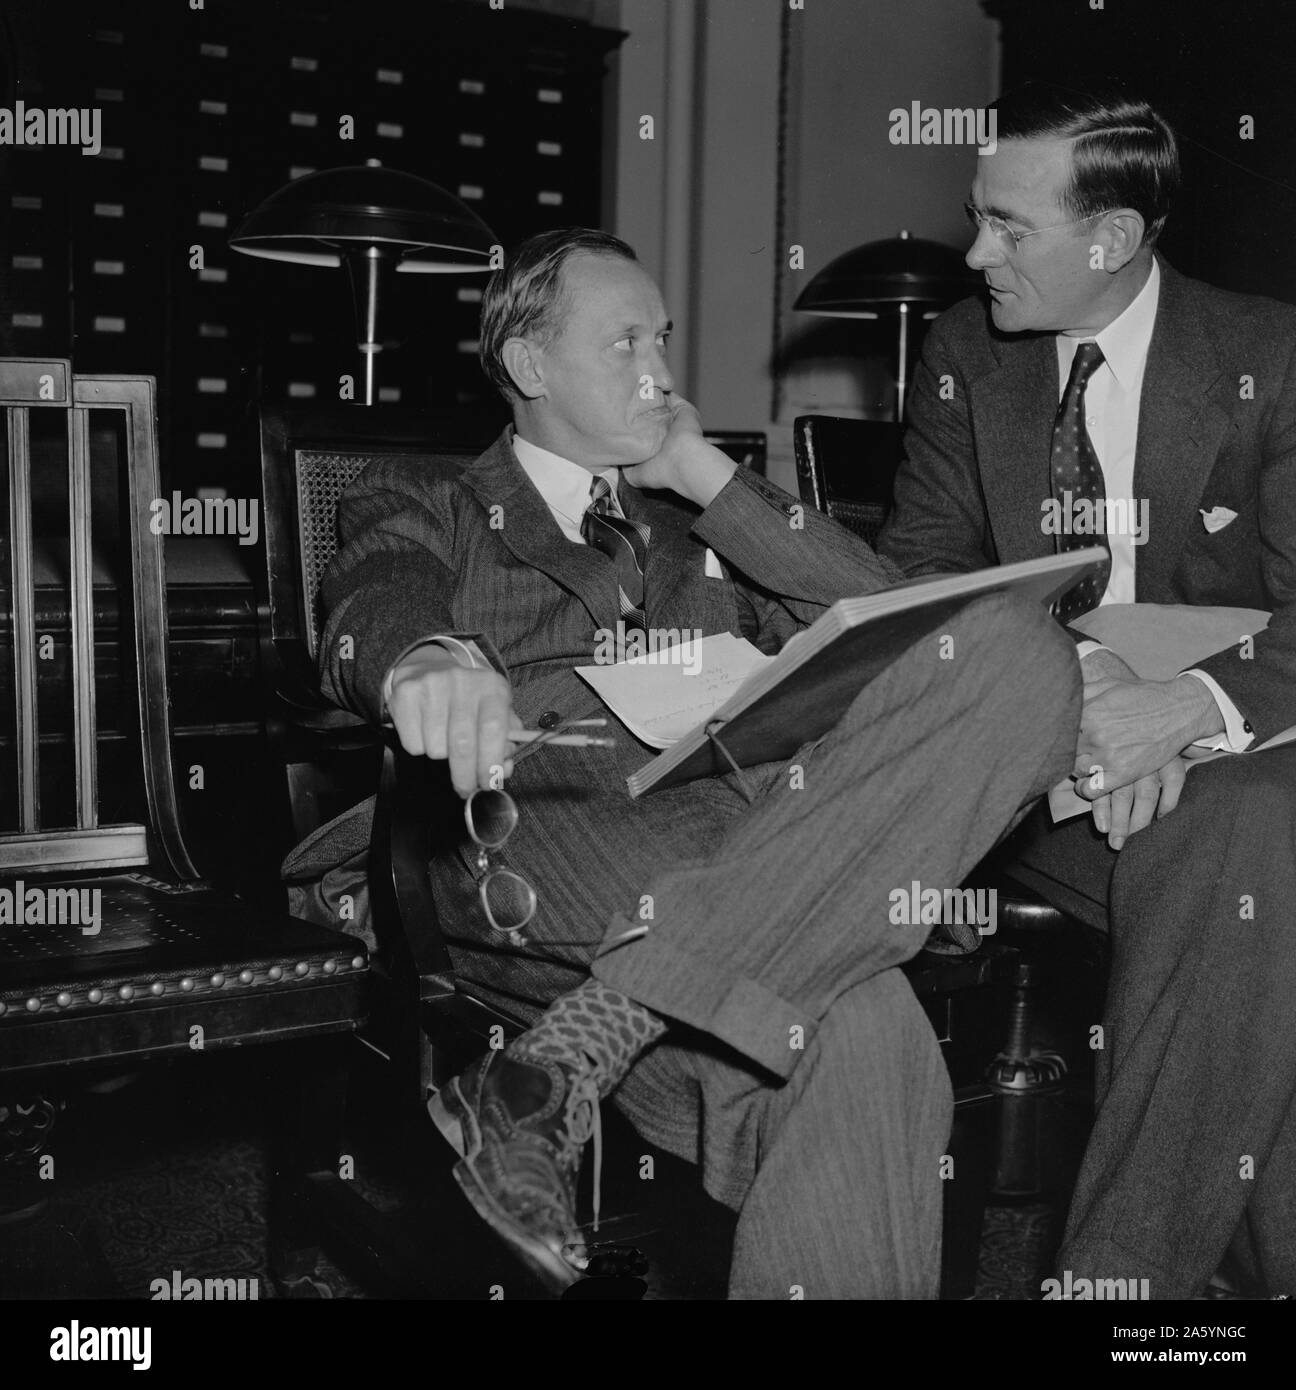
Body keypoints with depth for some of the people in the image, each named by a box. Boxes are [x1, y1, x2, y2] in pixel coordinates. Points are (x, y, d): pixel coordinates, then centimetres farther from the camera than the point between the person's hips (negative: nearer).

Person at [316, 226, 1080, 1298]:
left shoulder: (703, 523, 33)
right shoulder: (426, 504, 21)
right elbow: (373, 608, -4)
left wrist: (704, 475, 15)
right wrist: (425, 662, -29)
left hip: (764, 826, 5)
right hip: (556, 842, -5)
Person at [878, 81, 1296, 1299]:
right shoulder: (965, 353, 6)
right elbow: (917, 575, 1)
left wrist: (1195, 704, -32)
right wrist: (1062, 672, -20)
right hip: (1033, 760, 3)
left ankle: (1127, 1266, -26)